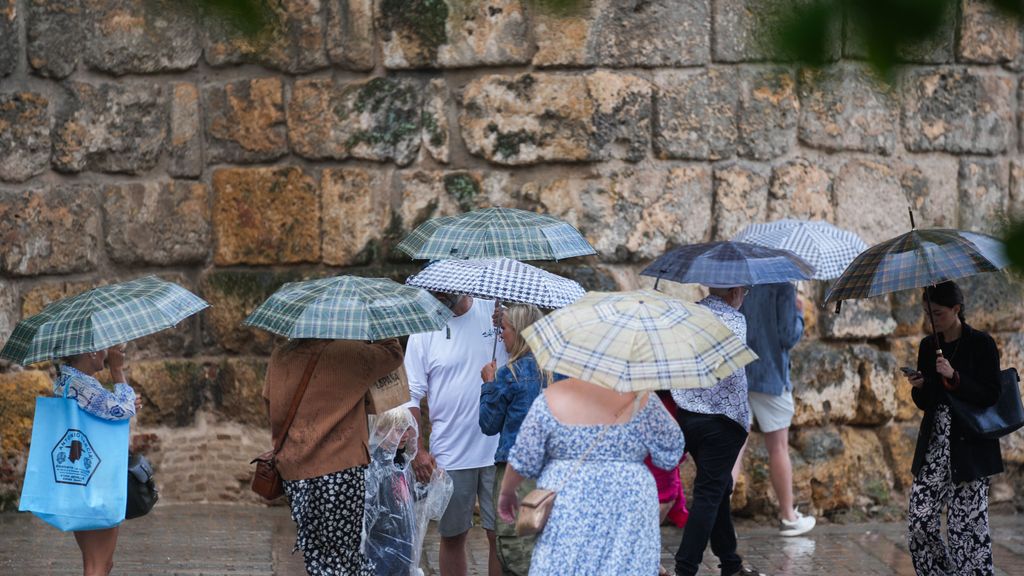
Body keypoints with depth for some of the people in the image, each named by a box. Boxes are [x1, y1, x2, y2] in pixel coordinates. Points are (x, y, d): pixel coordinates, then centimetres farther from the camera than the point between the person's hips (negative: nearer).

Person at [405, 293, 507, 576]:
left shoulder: (496, 312, 1)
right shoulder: (423, 330, 1)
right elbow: (411, 396, 3)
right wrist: (418, 450, -4)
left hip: (498, 449, 0)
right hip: (449, 455, 1)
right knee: (452, 537, 10)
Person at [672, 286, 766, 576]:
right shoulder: (734, 319, -14)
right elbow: (735, 373, -17)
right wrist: (744, 418, -7)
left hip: (686, 415, 7)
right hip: (720, 421, -7)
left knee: (719, 488, 19)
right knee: (709, 494, -2)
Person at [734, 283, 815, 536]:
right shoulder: (782, 286, -13)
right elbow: (789, 337, -15)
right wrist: (798, 313, 2)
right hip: (770, 374, -3)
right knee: (778, 447, 11)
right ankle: (788, 518, 24)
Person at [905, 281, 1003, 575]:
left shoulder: (981, 344, -4)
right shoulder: (928, 346, 11)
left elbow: (990, 396, -9)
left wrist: (953, 377, -20)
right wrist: (919, 387, -6)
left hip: (969, 448, -5)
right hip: (935, 446, 5)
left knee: (967, 526, -6)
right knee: (919, 522, -2)